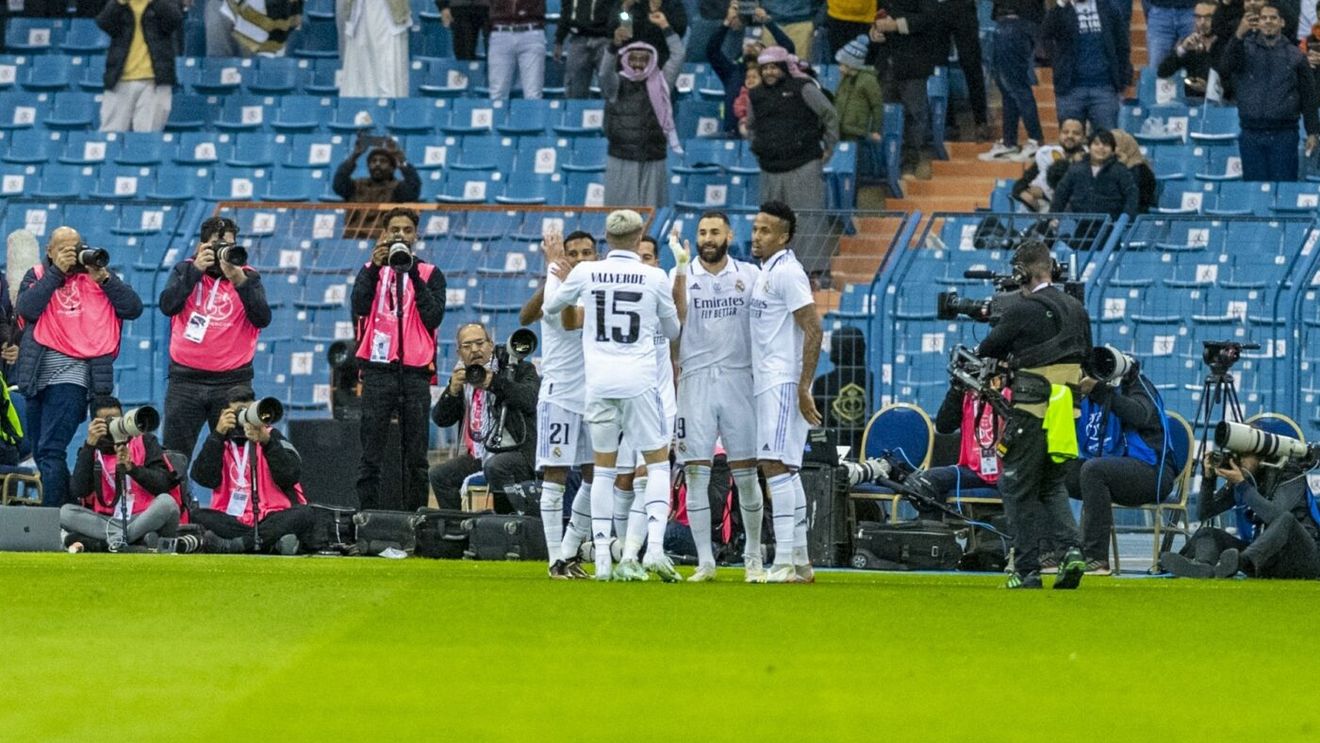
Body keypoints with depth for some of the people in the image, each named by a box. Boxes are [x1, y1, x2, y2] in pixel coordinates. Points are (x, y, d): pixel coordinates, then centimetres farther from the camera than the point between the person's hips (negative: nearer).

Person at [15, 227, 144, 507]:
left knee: (50, 451, -16)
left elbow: (133, 309, -1)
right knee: (41, 452, 11)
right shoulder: (37, 276, 12)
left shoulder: (97, 276, 8)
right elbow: (26, 310, -7)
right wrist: (57, 272, -8)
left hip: (73, 371, -4)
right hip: (39, 374, 4)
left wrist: (103, 277, -9)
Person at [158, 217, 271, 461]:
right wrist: (196, 270, -14)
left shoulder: (248, 277, 8)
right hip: (186, 379, 1)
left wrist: (239, 280, -17)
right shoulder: (185, 271, 10)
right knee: (175, 457, 0)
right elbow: (167, 306, -7)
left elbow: (262, 318, -6)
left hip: (232, 382, -1)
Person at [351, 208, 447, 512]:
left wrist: (414, 275, -9)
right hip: (378, 371, 0)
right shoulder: (371, 270, 13)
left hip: (415, 372, 0)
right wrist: (375, 268, -14)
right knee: (371, 456, -3)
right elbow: (360, 307, -5)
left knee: (416, 458, 0)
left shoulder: (430, 274, 10)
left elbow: (434, 317, -4)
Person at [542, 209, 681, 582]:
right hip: (639, 380, -2)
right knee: (658, 462, 7)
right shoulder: (654, 278, -1)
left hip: (599, 382, 2)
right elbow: (672, 330, 13)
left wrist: (560, 279, 36)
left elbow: (549, 308, 18)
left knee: (603, 467, 10)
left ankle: (602, 557, 5)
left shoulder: (585, 273, 1)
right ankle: (655, 546, -11)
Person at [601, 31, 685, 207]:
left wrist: (667, 28, 1)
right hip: (622, 161, -2)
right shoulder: (617, 85, 3)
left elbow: (678, 56, 7)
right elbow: (606, 72, -18)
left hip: (654, 161, 2)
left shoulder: (659, 83, 10)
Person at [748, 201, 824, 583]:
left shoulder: (787, 272, -13)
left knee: (776, 466, -15)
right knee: (784, 469, 12)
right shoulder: (765, 273, 18)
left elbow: (813, 330, -19)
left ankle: (784, 562, -19)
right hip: (767, 382, 11)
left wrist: (803, 388, -22)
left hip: (783, 381, -11)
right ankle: (799, 561, 17)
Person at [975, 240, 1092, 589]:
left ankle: (1028, 570, 2)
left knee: (1018, 491, 5)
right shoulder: (1077, 310, 9)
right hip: (1066, 415, 6)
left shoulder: (1023, 310, -12)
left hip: (1032, 413, -6)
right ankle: (1071, 549, -2)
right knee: (1052, 486, 20)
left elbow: (988, 349, -1)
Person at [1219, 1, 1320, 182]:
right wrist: (1239, 35, -26)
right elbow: (1225, 67, -13)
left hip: (1284, 134, -1)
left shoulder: (1295, 55, 7)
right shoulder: (1246, 48, 7)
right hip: (1251, 134, 1)